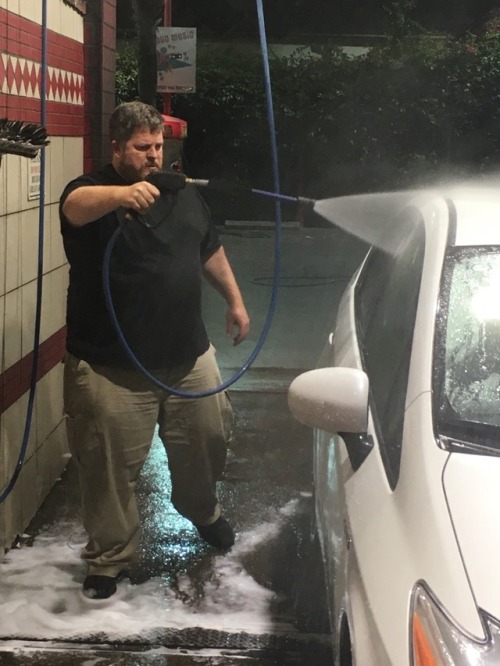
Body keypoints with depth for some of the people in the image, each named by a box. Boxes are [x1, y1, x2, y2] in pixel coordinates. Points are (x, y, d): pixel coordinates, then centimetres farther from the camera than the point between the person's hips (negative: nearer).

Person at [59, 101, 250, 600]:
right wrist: (122, 194, -55)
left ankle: (203, 512, 48)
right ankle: (108, 560, 16)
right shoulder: (93, 190, -9)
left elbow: (211, 252, 23)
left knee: (207, 441, 18)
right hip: (111, 368, -5)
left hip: (190, 357, 5)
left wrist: (235, 301, 23)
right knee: (109, 469, -1)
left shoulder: (183, 193, 11)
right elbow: (76, 206, -35)